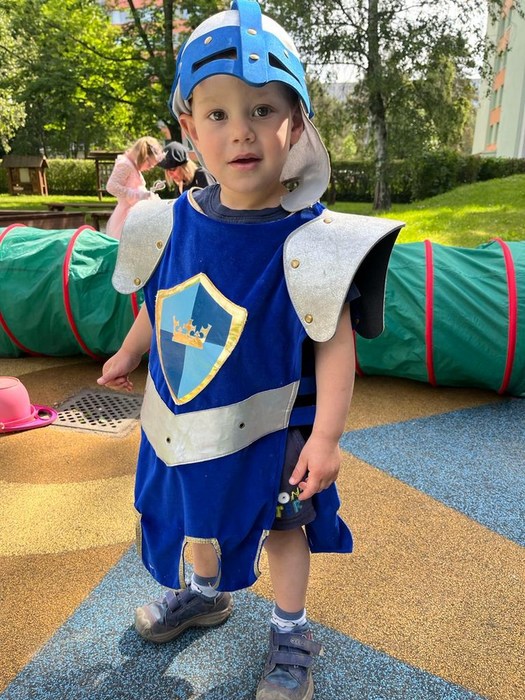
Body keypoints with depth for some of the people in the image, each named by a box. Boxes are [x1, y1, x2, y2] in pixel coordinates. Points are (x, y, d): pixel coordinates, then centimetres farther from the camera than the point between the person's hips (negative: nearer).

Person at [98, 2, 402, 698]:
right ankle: (206, 594, 56)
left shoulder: (308, 241, -23)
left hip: (268, 427, -5)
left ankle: (290, 632, 43)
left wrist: (325, 437, -19)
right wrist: (128, 353, 22)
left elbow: (335, 345, -19)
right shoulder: (175, 223, -9)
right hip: (187, 421, 5)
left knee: (281, 523, 17)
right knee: (200, 509, 26)